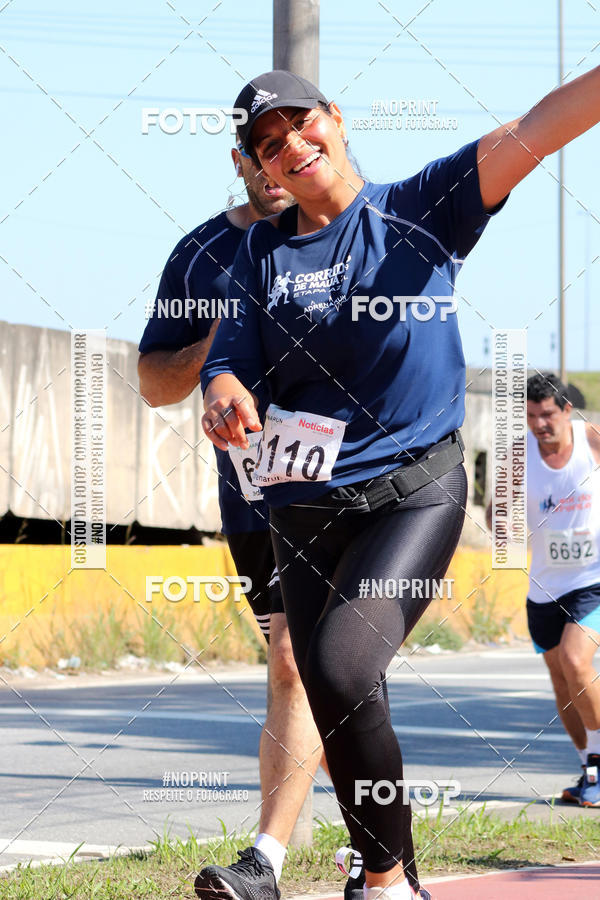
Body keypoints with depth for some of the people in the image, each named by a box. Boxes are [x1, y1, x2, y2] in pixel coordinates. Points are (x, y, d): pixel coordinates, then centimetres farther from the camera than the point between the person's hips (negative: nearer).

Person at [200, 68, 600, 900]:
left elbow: (528, 137, -13)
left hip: (417, 492, -4)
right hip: (304, 510, 4)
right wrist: (224, 399, -21)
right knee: (341, 713, 5)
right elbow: (229, 365, 4)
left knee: (340, 666, -24)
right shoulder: (262, 253, 9)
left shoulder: (421, 210, 0)